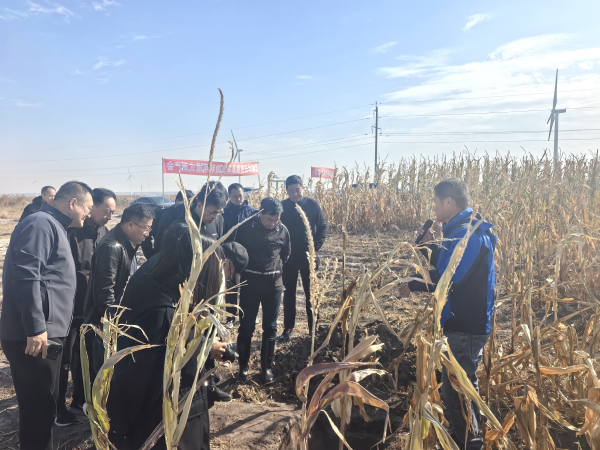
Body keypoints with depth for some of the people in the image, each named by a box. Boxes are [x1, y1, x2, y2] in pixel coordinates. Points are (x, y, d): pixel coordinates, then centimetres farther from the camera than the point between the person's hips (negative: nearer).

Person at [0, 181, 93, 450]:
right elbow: (26, 277, -23)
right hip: (33, 337, -10)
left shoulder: (53, 226, 20)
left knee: (43, 405, 19)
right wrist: (35, 329, -25)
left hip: (47, 334, 10)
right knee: (38, 408, -1)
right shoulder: (41, 224, -13)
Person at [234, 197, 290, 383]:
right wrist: (244, 272, 5)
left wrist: (275, 268, 7)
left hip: (273, 284, 1)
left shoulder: (282, 230, -5)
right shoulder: (245, 228, -10)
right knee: (246, 327, 5)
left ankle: (266, 366, 23)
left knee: (270, 328, 9)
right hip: (250, 283, -1)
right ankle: (243, 366, 21)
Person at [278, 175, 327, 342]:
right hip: (288, 257, 0)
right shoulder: (282, 207, -5)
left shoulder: (312, 205, -5)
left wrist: (316, 247, -9)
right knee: (289, 293, 10)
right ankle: (288, 328, 21)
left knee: (311, 293, 9)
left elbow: (323, 227, -1)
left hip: (308, 257, 0)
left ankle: (314, 328, 20)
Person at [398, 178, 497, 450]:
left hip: (466, 327, -11)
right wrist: (430, 245, 2)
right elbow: (448, 268, 13)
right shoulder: (463, 230, 11)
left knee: (454, 392, -1)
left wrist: (413, 286, -13)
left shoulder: (468, 234, -23)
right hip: (464, 323, 11)